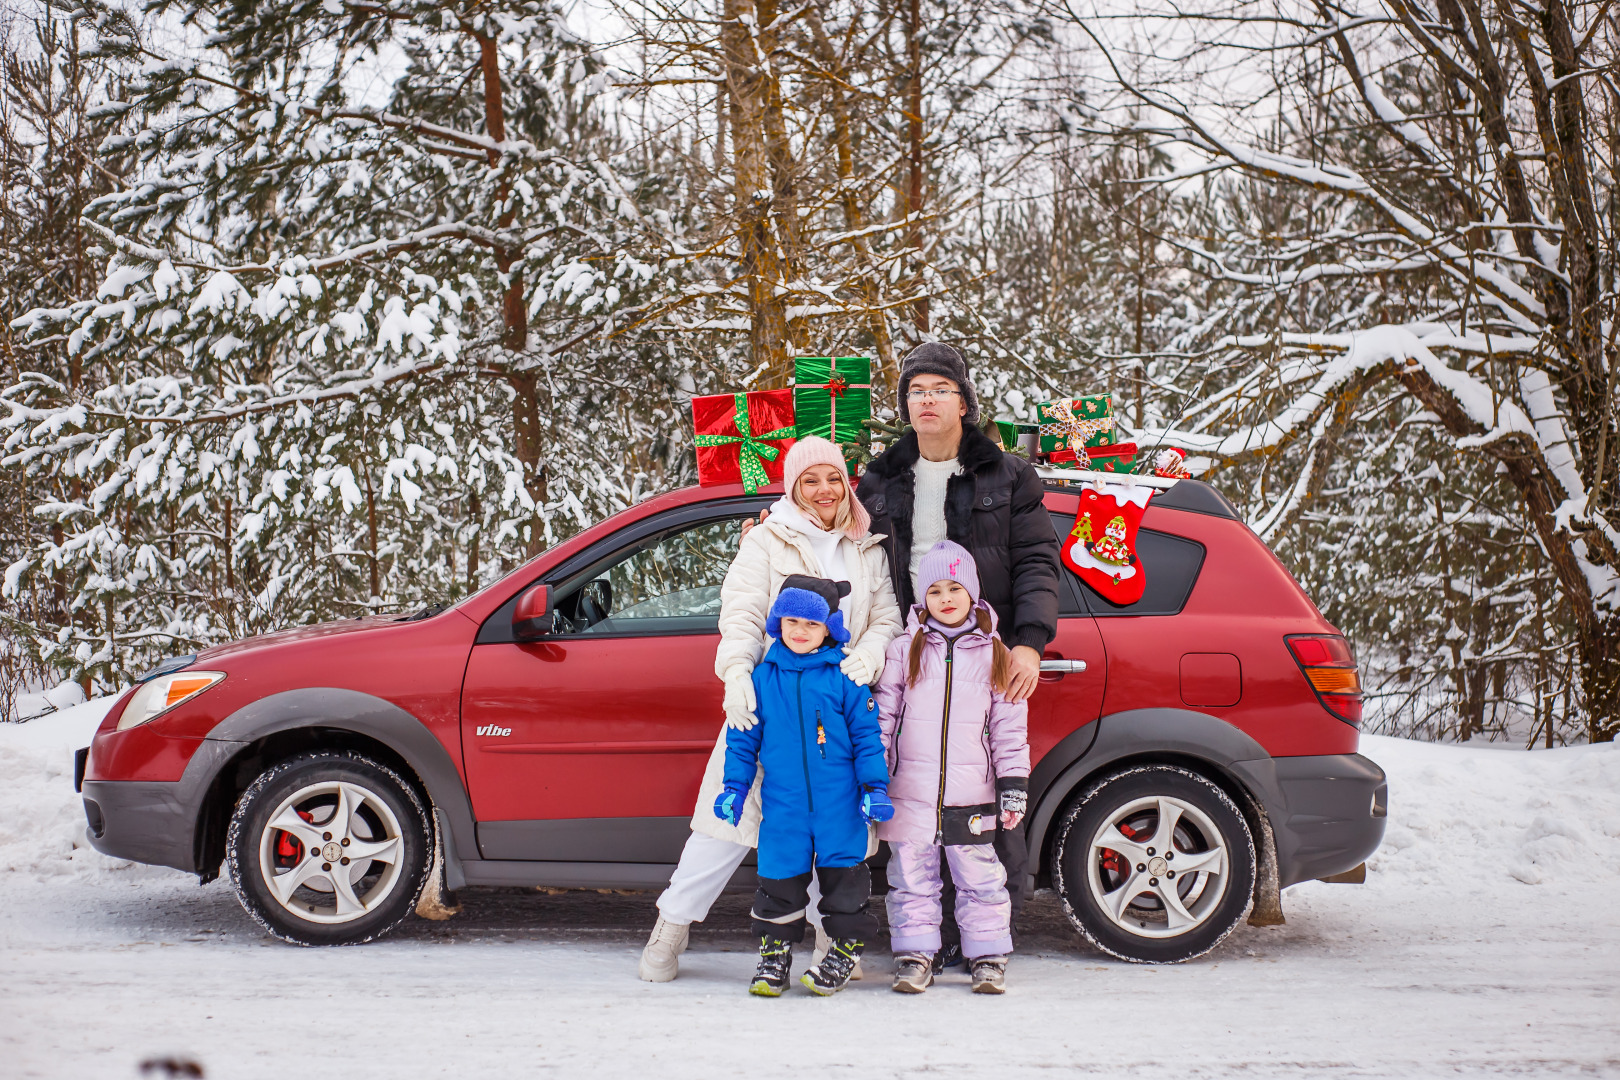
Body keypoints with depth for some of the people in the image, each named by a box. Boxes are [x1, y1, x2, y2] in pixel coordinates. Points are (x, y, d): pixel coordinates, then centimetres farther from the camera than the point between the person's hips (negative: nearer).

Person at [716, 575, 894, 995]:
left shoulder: (844, 676, -2)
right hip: (782, 801, 1)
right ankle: (775, 950, 22)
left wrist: (875, 787, -3)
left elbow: (867, 735, 1)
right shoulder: (763, 676, 3)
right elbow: (743, 738, 10)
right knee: (780, 875, 5)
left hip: (839, 801, -1)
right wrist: (735, 787, 7)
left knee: (842, 871, 6)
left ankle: (846, 947, 22)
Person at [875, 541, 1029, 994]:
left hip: (972, 796, 0)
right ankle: (915, 956, 15)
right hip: (912, 793, 0)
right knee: (912, 879, 5)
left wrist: (1014, 785, 2)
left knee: (980, 880, 4)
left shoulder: (994, 654, 6)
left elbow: (1009, 727, 7)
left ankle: (988, 958, 15)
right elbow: (883, 715, 7)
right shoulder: (904, 650, 5)